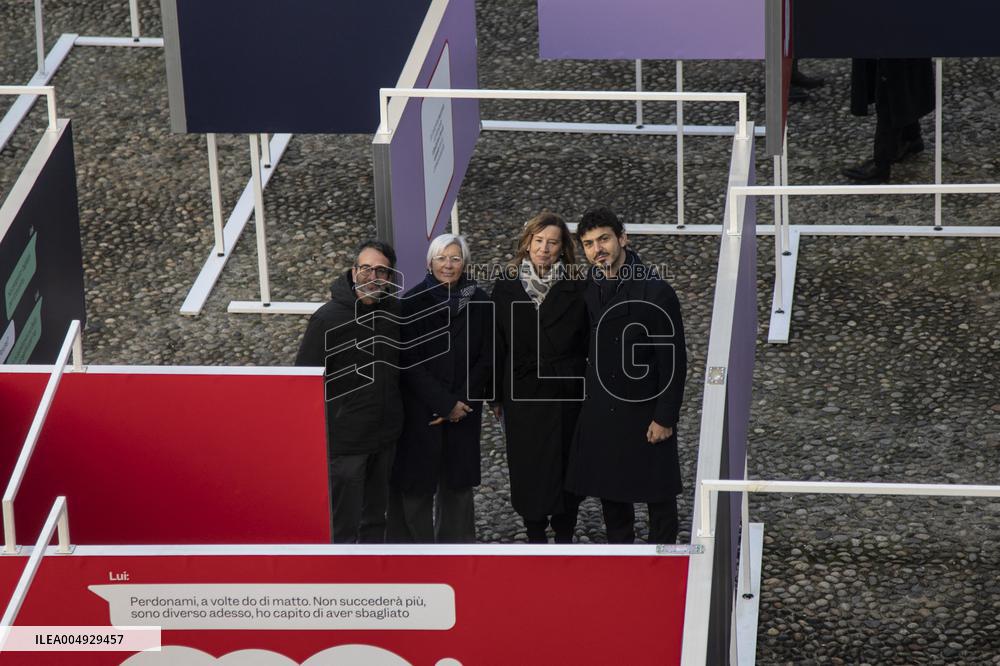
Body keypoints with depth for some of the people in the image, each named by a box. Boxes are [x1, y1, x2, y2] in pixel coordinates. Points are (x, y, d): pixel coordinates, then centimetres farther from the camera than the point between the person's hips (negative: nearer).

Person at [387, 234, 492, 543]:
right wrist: (444, 403, -12)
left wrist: (460, 402, -8)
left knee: (458, 483, 5)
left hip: (464, 410, 2)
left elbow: (486, 358, 3)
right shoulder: (413, 302, -5)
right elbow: (409, 362, -7)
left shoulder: (479, 303, 2)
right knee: (417, 483, -1)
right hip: (420, 410, -2)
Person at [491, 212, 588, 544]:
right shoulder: (505, 288, 3)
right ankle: (535, 538, 15)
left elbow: (590, 344, 1)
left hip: (566, 396, -1)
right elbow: (497, 344, 6)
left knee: (564, 467, 3)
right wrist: (497, 396, 4)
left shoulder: (576, 290, -1)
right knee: (527, 470, 4)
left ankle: (564, 537, 14)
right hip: (522, 397, 1)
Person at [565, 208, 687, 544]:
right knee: (609, 490, 14)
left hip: (645, 410, -6)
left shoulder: (656, 292, -16)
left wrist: (665, 417, -15)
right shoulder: (589, 289, 2)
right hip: (601, 410, 6)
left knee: (658, 495, 4)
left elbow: (674, 361, -14)